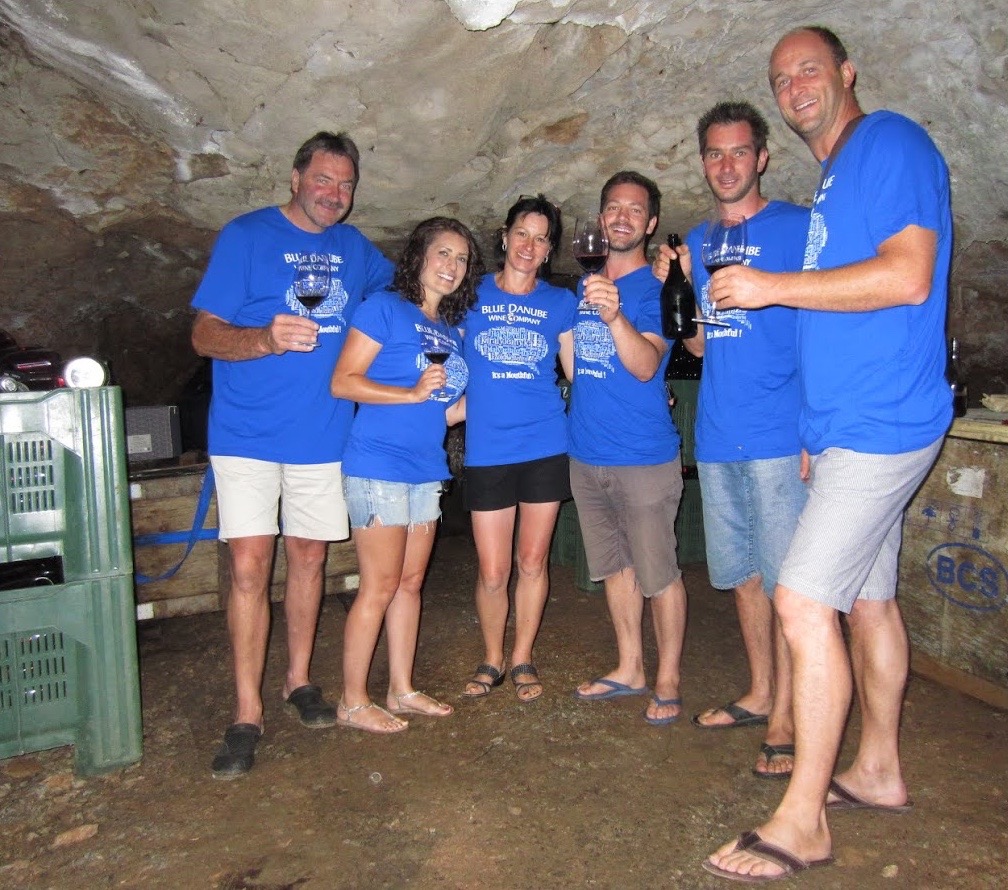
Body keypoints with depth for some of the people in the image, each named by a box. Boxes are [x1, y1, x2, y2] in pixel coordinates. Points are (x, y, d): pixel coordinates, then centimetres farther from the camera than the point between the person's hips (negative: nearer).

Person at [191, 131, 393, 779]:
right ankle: (248, 713, 4)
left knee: (309, 556, 12)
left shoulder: (355, 248, 11)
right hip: (248, 434, -4)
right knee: (250, 565, -7)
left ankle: (299, 679, 29)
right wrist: (268, 339, -29)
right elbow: (204, 333, -9)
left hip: (323, 433, 4)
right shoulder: (246, 236, -3)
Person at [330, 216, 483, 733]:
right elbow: (343, 382, -13)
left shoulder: (450, 330, 16)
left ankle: (402, 690, 25)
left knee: (410, 582, 13)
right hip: (378, 466, -7)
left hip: (426, 470, 8)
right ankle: (353, 703, 11)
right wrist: (413, 392, -19)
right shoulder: (384, 308, -5)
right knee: (380, 586, -3)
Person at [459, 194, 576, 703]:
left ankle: (522, 659, 27)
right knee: (493, 572, 2)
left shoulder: (560, 302, 8)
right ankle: (491, 658, 26)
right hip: (486, 451, -1)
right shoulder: (471, 296, 7)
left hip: (546, 447, 1)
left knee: (533, 562, 9)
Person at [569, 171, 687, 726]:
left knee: (658, 572, 1)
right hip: (587, 452, 7)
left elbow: (645, 365, -23)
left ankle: (668, 682, 17)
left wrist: (614, 315, -37)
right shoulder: (585, 285, 13)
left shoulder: (656, 288, -6)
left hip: (643, 455, -6)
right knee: (615, 565, 15)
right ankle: (629, 669, 29)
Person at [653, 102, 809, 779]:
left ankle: (784, 721, 9)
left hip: (780, 437, -6)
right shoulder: (695, 242, 16)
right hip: (717, 439, 6)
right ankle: (759, 695, 30)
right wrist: (669, 291, 1)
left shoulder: (798, 228, -1)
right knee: (742, 574, 15)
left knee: (787, 582, -2)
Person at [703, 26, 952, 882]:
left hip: (879, 425, -10)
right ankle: (878, 770, 31)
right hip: (852, 425, 10)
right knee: (868, 599, 16)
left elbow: (907, 275, -21)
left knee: (805, 601, -13)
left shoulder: (892, 143, -7)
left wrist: (772, 287, -17)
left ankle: (802, 821, -1)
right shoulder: (837, 180, 21)